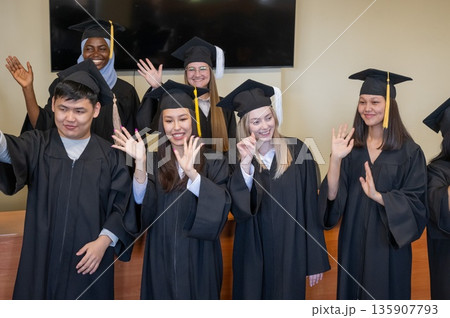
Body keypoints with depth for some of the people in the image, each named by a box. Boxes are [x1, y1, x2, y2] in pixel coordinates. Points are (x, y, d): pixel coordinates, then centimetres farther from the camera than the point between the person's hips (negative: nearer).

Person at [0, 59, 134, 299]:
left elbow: (121, 205, -2)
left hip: (90, 261, 0)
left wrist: (104, 240, -14)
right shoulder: (37, 145, -1)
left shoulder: (110, 156, 0)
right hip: (42, 260, 0)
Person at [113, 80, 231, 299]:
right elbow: (145, 209, -14)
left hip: (198, 262, -1)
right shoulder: (154, 162, -1)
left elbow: (221, 207, -21)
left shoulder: (213, 163, -6)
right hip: (162, 262, 1)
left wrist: (191, 172, -35)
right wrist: (140, 163, -29)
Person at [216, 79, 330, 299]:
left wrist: (316, 262, -2)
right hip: (252, 255, 1)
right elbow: (239, 209, -16)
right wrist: (245, 163, -27)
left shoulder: (297, 151, -6)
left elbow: (310, 208, -3)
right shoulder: (238, 158, -3)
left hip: (290, 254, 0)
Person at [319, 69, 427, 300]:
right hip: (353, 242, 3)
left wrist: (378, 196, -26)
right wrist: (335, 159, -23)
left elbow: (415, 204, -11)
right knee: (352, 293, 16)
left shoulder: (409, 152, -8)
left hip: (388, 244, -3)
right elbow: (332, 197, -8)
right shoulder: (351, 146, -1)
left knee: (384, 296, 11)